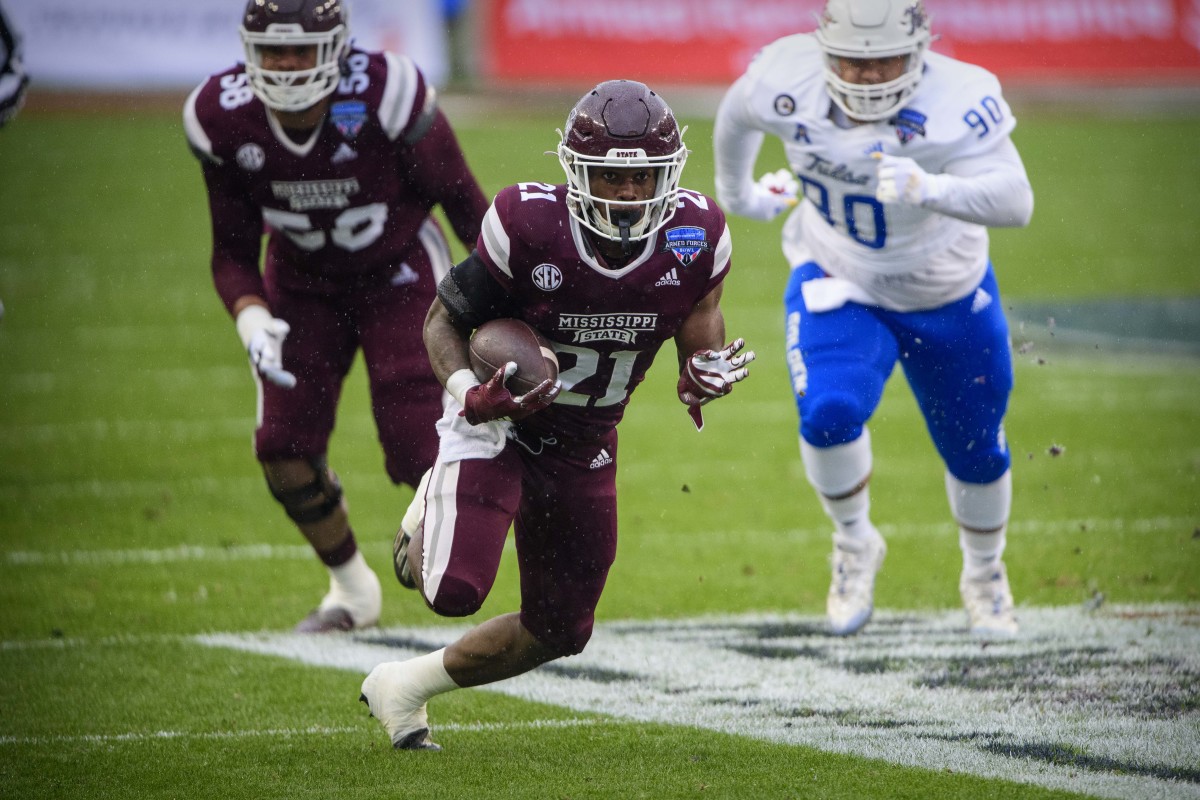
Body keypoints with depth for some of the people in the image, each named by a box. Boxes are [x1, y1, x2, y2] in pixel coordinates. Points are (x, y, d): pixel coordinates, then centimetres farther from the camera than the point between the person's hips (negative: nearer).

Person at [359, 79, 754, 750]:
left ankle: (404, 687, 36)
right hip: (500, 422, -5)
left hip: (585, 451, 5)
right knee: (456, 590, -26)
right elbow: (445, 320, -11)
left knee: (559, 632, 12)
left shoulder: (697, 239, -15)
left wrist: (709, 374, -23)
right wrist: (469, 395, -31)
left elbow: (701, 339, 1)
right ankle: (430, 525, 13)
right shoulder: (529, 227, -25)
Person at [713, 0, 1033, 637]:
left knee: (975, 452, 14)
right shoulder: (788, 79, -23)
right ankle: (854, 547, 4)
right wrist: (736, 190, 19)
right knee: (830, 412, -26)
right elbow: (736, 114, 2)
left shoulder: (956, 100, -32)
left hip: (950, 299, 0)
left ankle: (983, 574, 46)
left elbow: (1015, 202, -45)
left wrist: (927, 188, -62)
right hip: (838, 286, 0)